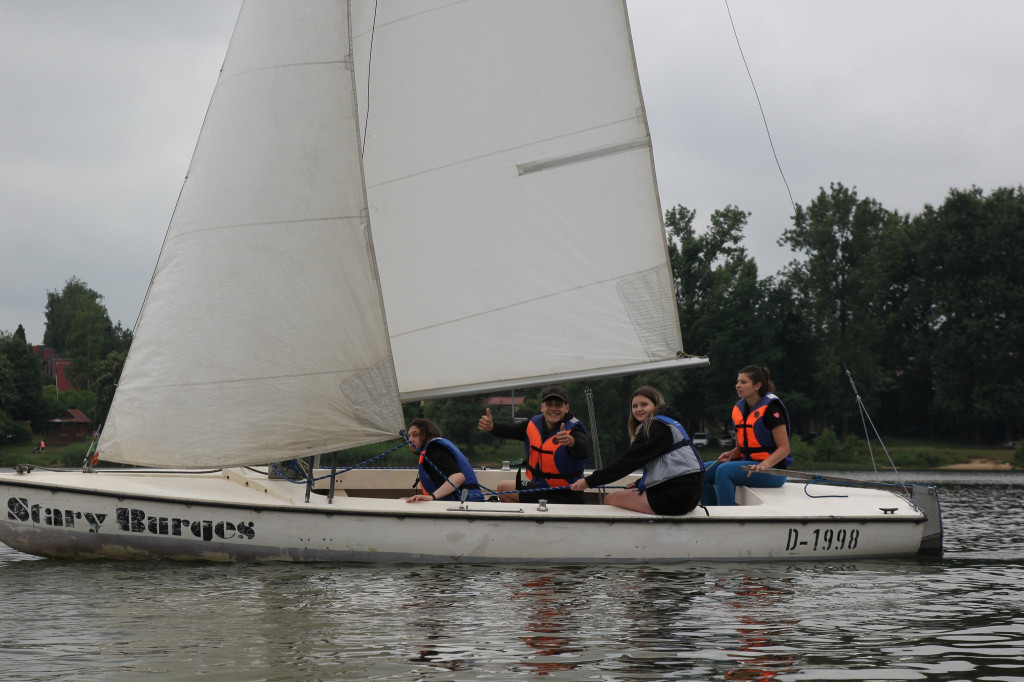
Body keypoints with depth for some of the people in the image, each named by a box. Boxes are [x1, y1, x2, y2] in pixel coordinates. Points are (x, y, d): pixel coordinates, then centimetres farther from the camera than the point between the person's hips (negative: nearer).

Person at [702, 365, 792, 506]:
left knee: (724, 471, -30)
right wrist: (731, 454, -4)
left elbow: (784, 448, -14)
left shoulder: (771, 409, -11)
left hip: (771, 468, -8)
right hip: (747, 464, 8)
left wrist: (764, 465, -30)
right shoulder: (739, 408, 13)